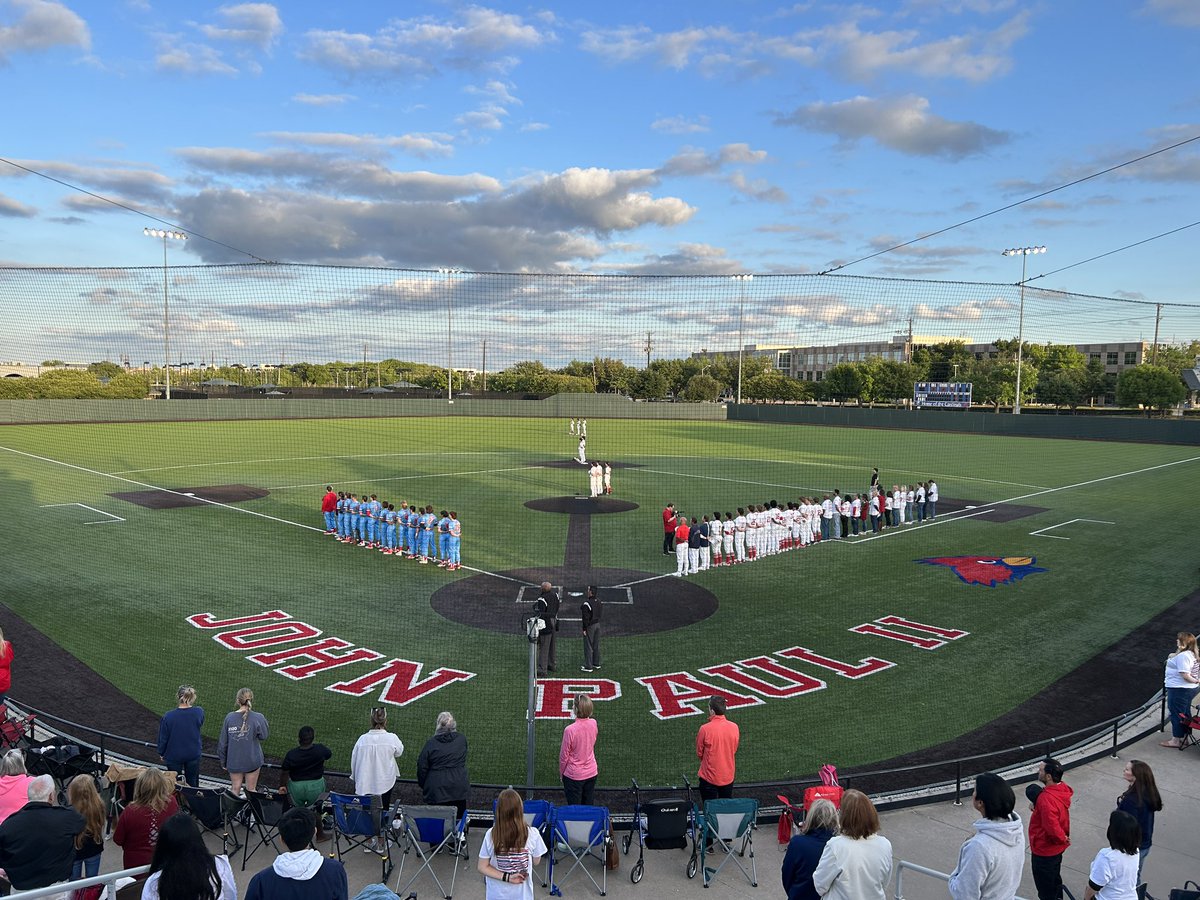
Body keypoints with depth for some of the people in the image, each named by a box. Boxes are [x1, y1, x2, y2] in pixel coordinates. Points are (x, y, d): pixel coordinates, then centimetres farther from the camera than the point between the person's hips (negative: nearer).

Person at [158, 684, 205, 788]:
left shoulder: (168, 717, -21)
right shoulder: (199, 712, -18)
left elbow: (163, 738, -9)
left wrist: (161, 753, 7)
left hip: (174, 756, -1)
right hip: (193, 755, 1)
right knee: (192, 783, 18)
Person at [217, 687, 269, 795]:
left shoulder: (229, 717, -11)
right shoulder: (258, 718, -19)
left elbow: (223, 742, -2)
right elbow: (264, 736, -5)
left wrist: (223, 761, 10)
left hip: (234, 761, 2)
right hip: (252, 760, -2)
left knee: (235, 789, 18)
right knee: (251, 790, 14)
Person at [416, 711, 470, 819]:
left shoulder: (431, 743, -8)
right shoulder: (462, 740, -1)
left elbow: (422, 768, -1)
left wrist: (423, 785, 13)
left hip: (437, 791, -2)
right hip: (459, 789, 2)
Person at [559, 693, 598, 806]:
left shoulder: (570, 730, -26)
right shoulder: (593, 724, -11)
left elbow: (564, 755, -13)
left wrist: (561, 772, 1)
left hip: (574, 776, -5)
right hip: (591, 773, 5)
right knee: (588, 808, 18)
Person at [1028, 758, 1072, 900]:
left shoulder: (1046, 799, -36)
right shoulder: (1062, 789, -7)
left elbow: (1052, 828, -38)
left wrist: (1063, 839, -17)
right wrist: (1037, 806, -7)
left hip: (1044, 850, -9)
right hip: (1056, 847, 9)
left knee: (1045, 888, 12)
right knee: (1055, 879, 28)